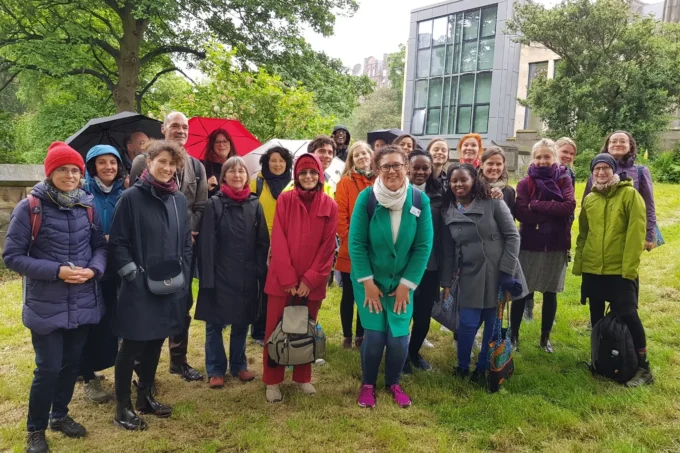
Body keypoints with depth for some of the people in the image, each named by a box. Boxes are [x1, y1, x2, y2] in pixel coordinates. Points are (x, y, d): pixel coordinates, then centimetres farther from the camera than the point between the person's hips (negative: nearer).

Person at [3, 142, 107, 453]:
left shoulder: (87, 206, 2)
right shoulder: (29, 208, -10)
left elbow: (100, 245, 8)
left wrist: (94, 269, -13)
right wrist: (56, 271, -20)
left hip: (83, 303, 4)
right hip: (46, 306, -4)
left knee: (72, 362, 15)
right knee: (48, 368, 0)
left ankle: (60, 415, 38)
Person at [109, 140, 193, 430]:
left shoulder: (179, 199, 7)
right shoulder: (131, 197, -8)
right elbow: (117, 243, -9)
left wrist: (183, 275, 5)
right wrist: (134, 276, -14)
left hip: (171, 287, 5)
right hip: (139, 287, -5)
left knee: (155, 343, 16)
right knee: (132, 345, 4)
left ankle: (145, 397, 32)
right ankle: (123, 407, 18)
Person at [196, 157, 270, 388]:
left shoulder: (254, 205, 5)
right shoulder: (214, 204, -4)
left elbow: (262, 242, 6)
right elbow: (206, 243, -8)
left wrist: (262, 273, 0)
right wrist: (207, 277, -13)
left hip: (247, 275, 3)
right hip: (220, 274, -3)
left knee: (242, 322, 13)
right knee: (215, 323, 6)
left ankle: (239, 365, 29)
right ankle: (215, 369, 20)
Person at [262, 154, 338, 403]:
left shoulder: (329, 206, 0)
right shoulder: (284, 200, -3)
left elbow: (328, 246, -2)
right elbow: (278, 241, -7)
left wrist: (310, 278, -9)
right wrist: (288, 278, -13)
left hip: (313, 280, 1)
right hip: (282, 278, -1)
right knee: (276, 329, 4)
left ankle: (302, 377, 29)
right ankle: (272, 380, 19)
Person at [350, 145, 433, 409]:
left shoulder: (420, 200, -9)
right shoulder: (366, 197, -14)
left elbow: (423, 246, -7)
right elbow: (356, 242, -12)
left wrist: (407, 284, -8)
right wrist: (367, 282, -14)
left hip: (402, 282, 2)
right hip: (370, 280, -1)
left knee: (398, 338, 0)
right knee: (374, 335, -2)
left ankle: (393, 383, 29)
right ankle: (368, 384, 25)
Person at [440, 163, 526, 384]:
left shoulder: (493, 203, -6)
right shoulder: (448, 212, 4)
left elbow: (512, 236, -6)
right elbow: (448, 251, 8)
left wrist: (507, 271, -12)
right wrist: (446, 282, 6)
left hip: (498, 273, -2)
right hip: (470, 276, 2)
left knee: (493, 324, 7)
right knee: (468, 323, -1)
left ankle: (482, 368, 26)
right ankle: (462, 366, 23)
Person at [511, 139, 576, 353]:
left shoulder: (564, 180, 3)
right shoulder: (526, 183, -1)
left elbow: (569, 206, -14)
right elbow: (521, 213, -15)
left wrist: (536, 205, -16)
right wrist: (553, 213, -16)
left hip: (556, 245, 1)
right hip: (529, 245, -1)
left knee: (550, 293, 11)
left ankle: (545, 337, 25)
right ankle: (513, 335, 18)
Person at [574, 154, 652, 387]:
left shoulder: (630, 194, -7)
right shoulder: (589, 199, 9)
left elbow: (636, 233, -12)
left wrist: (629, 267, -17)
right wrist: (578, 263, 9)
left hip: (620, 270, -5)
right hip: (592, 269, 5)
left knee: (627, 315, -6)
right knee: (596, 316, 14)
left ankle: (643, 368, 8)